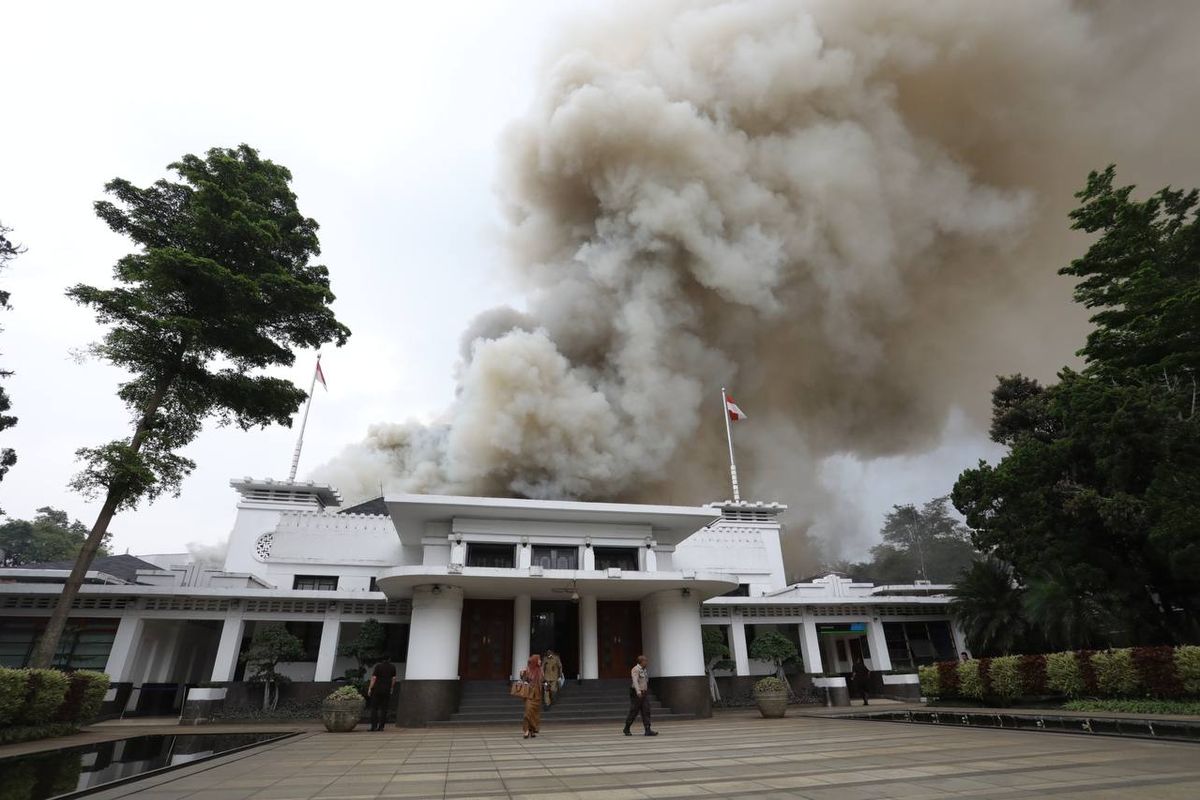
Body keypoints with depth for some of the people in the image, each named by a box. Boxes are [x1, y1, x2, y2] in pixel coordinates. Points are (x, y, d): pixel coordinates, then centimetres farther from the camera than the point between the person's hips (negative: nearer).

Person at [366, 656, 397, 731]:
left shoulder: (378, 666, -6)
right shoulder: (393, 667, 3)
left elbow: (374, 678, -9)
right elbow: (394, 678, 4)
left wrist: (370, 688, -2)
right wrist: (391, 688, 14)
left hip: (377, 689, -2)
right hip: (387, 691, 2)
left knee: (374, 708, 6)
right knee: (383, 709, 7)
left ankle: (374, 726, 2)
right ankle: (381, 726, 4)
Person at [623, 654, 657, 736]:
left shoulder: (644, 670, 14)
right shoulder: (635, 669, -14)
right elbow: (635, 681, -28)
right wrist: (638, 692, -40)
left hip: (644, 693, 8)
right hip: (637, 694, -8)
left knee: (646, 712, -1)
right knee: (634, 712, 1)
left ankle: (648, 730, -4)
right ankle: (626, 729, 16)